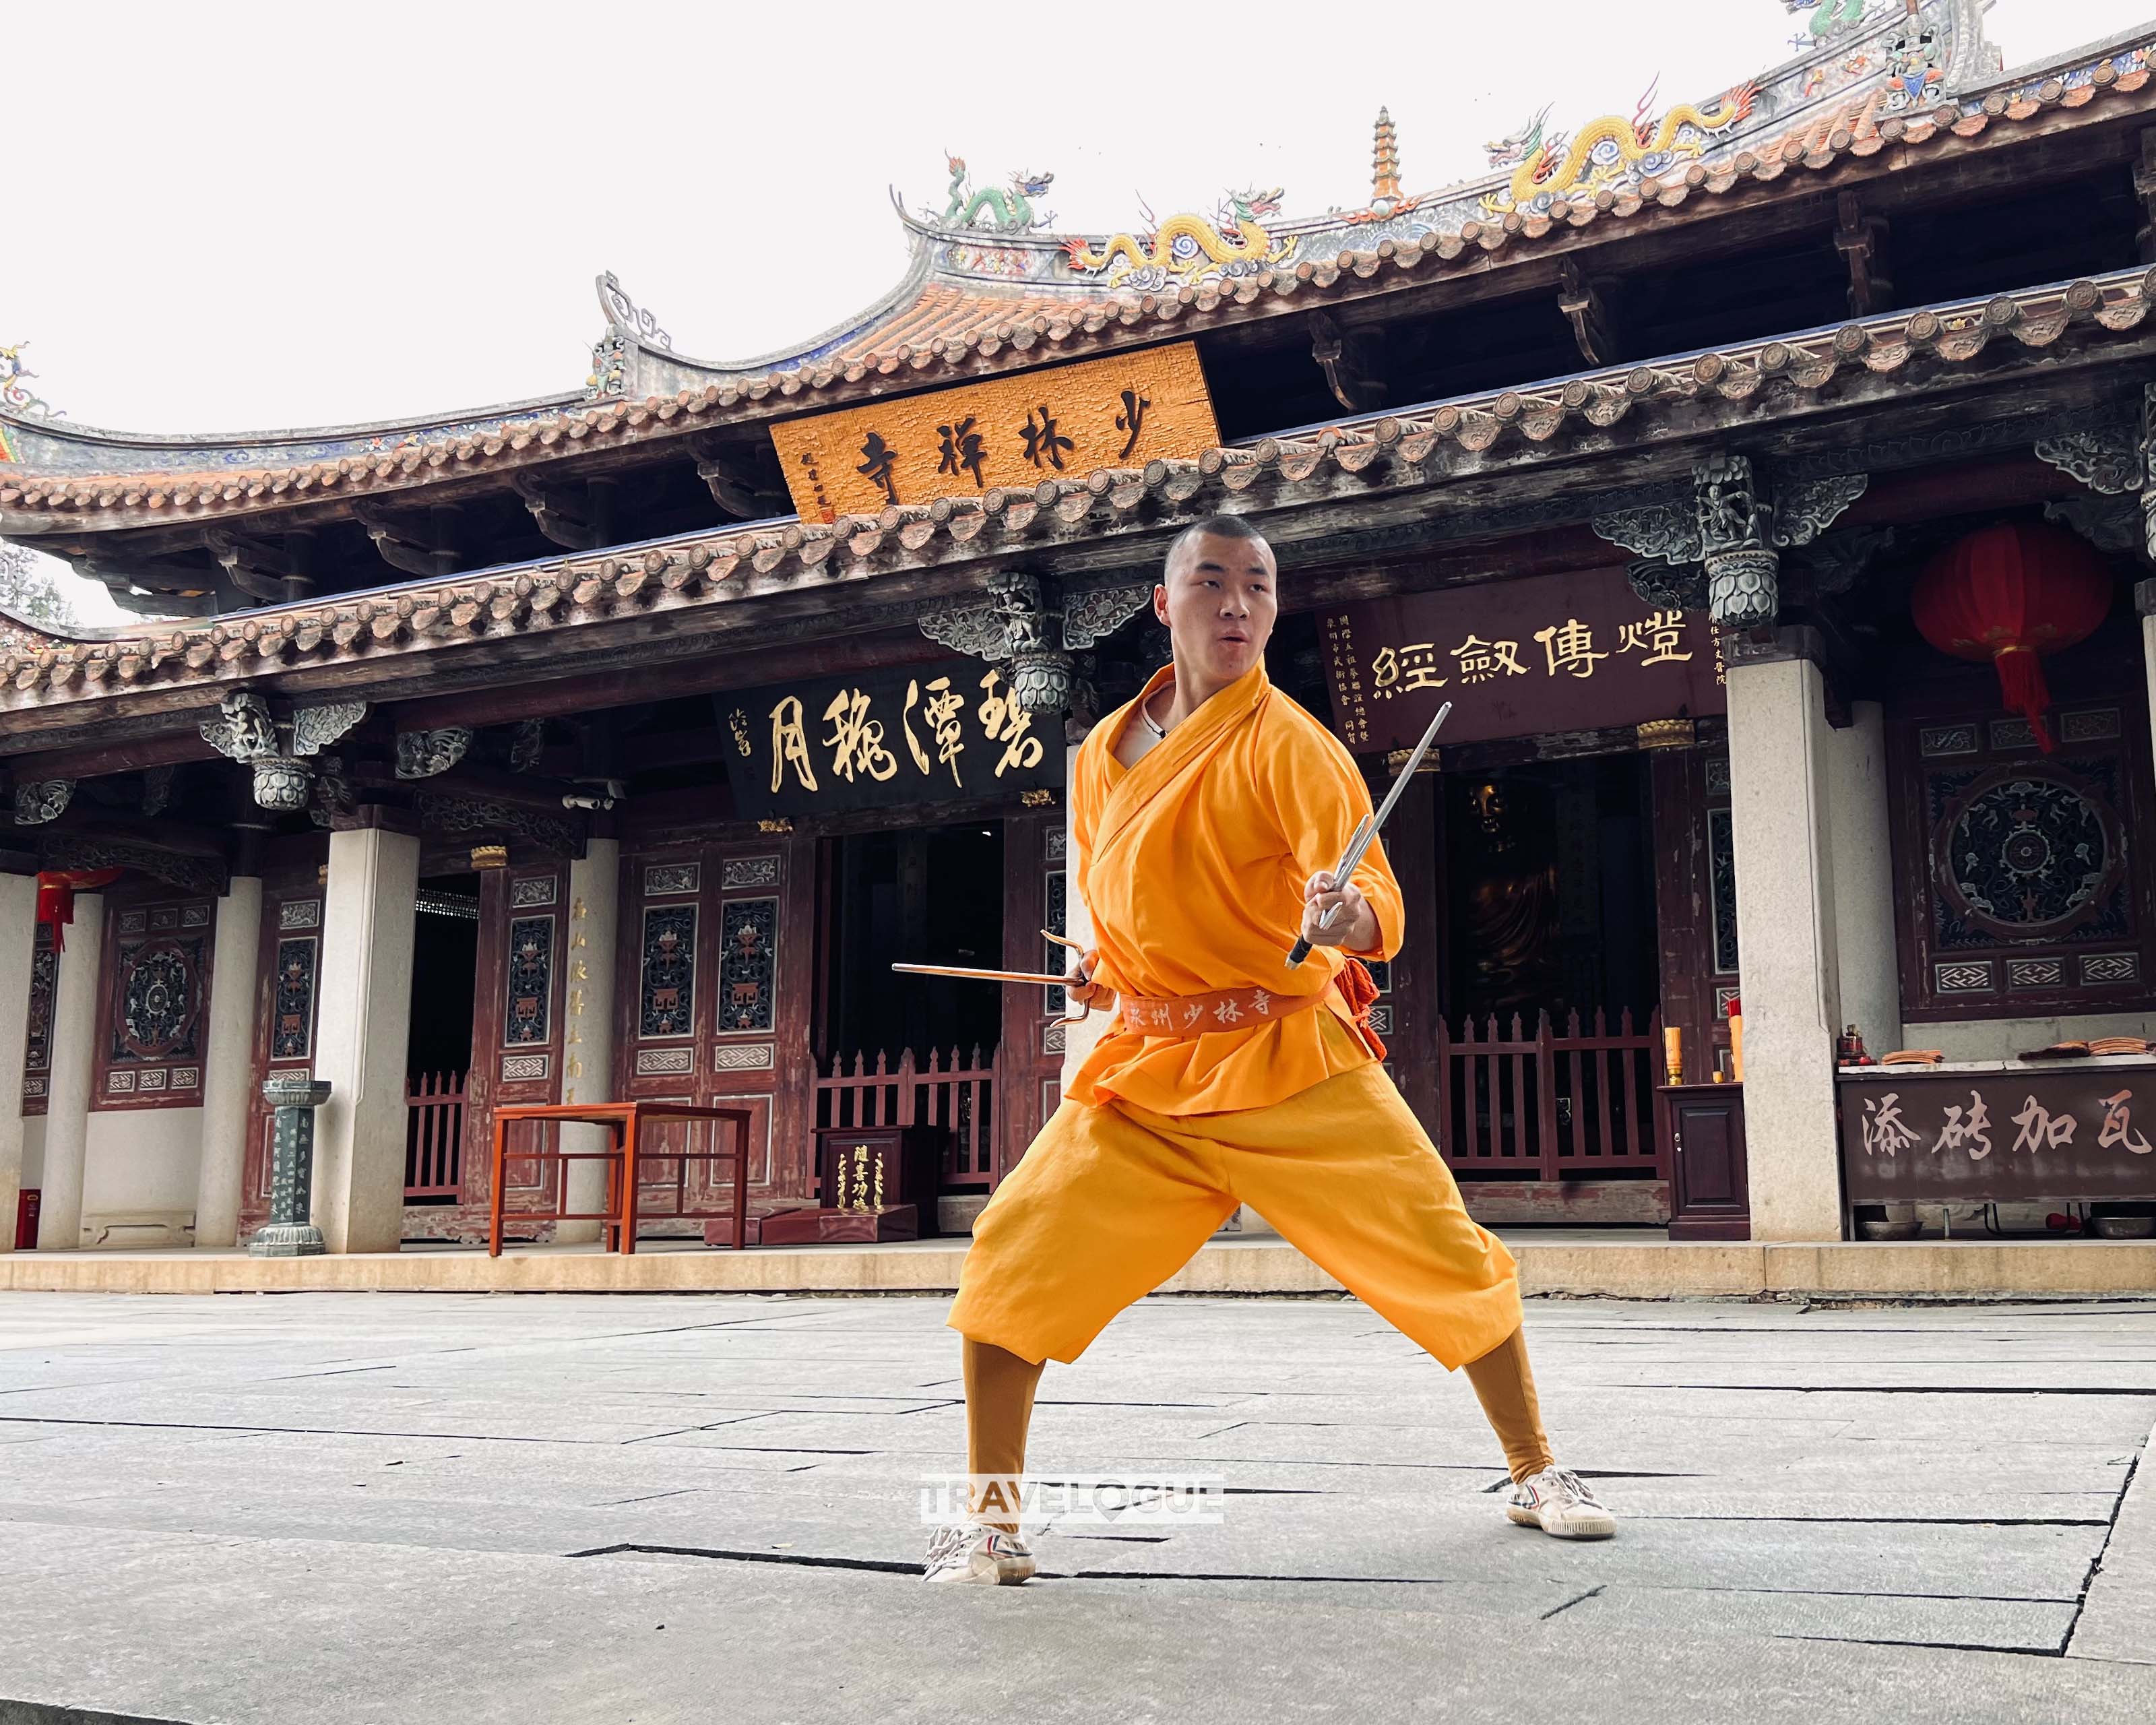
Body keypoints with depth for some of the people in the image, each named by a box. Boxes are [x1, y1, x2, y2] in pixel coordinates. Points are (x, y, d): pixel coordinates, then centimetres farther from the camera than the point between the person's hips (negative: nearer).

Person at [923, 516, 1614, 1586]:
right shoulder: (1101, 755, 7)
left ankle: (1534, 1474, 22)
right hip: (1147, 1067, 4)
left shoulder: (1287, 744, -10)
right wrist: (1099, 967, 9)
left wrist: (1345, 915, -43)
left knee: (1447, 1257, -4)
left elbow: (1376, 908, -22)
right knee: (1012, 1257, -9)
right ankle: (988, 1515, 9)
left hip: (1293, 1065, -3)